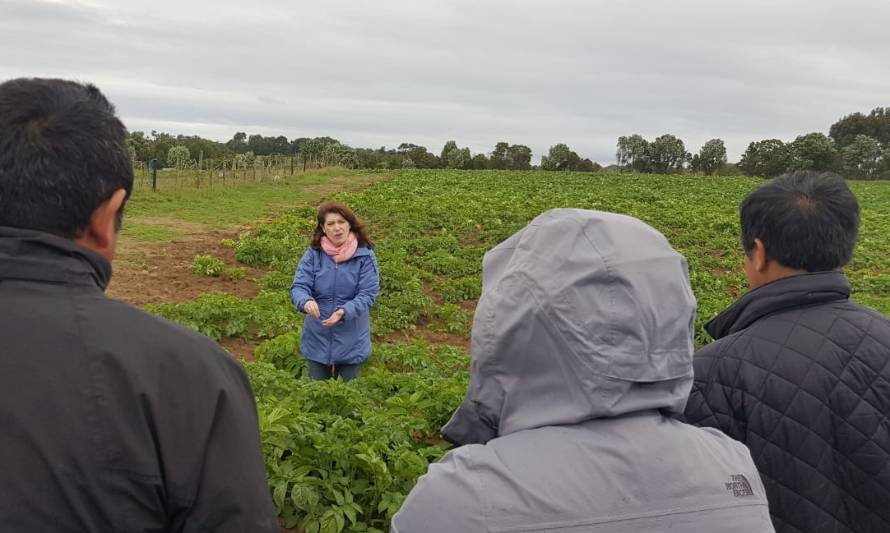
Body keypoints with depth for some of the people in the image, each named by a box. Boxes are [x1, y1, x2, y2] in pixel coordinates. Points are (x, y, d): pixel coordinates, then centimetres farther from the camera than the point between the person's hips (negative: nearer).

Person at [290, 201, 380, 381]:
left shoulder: (365, 255, -12)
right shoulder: (313, 253, -8)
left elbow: (368, 294, -14)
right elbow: (298, 286, -11)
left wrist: (344, 312, -30)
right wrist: (306, 301, -34)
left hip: (351, 340, -1)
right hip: (317, 338, 1)